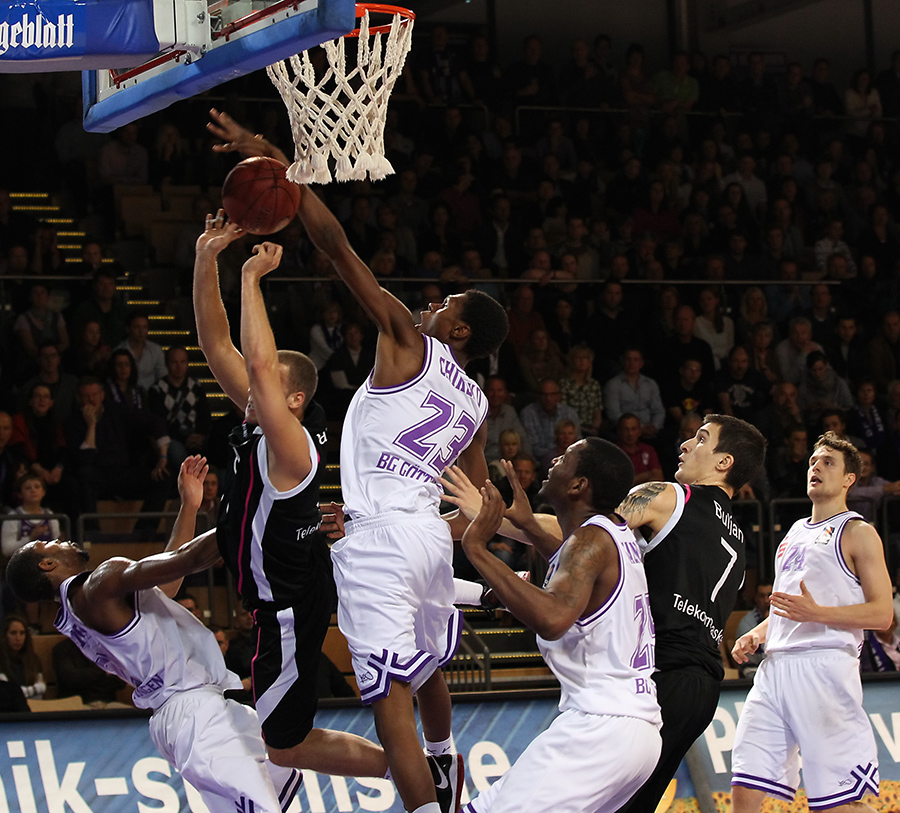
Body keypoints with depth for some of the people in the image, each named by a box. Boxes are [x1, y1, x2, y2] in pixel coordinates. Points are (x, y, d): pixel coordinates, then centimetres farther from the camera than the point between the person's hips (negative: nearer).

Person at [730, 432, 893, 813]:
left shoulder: (858, 533, 2)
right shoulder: (796, 532, 25)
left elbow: (882, 614, -6)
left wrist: (816, 613, -18)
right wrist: (755, 635, 15)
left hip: (824, 666, -7)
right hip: (775, 667, 7)